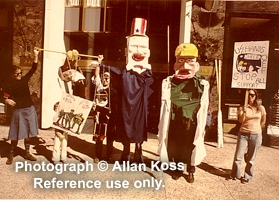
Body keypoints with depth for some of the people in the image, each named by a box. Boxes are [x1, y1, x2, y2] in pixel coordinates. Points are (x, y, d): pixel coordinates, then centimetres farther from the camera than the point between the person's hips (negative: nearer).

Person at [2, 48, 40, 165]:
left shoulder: (24, 80, 6)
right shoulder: (8, 84, -5)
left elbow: (33, 69, 2)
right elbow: (5, 97, -5)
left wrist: (35, 56, -4)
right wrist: (7, 101, -28)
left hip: (30, 109, 4)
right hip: (18, 111, -4)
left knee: (29, 133, 10)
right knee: (16, 134, 2)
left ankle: (27, 153, 23)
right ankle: (11, 155, 19)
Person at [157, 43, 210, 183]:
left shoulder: (202, 84, -4)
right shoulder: (168, 83, -3)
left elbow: (206, 107, 0)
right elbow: (162, 105, 1)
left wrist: (205, 125, -1)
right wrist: (160, 125, 1)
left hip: (192, 124, -1)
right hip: (174, 123, 1)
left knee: (191, 148, 14)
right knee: (174, 148, 14)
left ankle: (191, 171, 37)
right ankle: (178, 169, 38)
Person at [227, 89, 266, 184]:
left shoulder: (261, 108, 2)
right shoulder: (242, 107, -2)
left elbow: (263, 121, 15)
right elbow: (241, 121, -12)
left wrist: (256, 129, 13)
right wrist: (244, 112, -25)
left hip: (256, 135, 0)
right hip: (243, 134, 0)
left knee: (250, 158, 9)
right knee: (238, 156, 2)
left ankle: (247, 177, 23)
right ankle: (235, 175, 18)